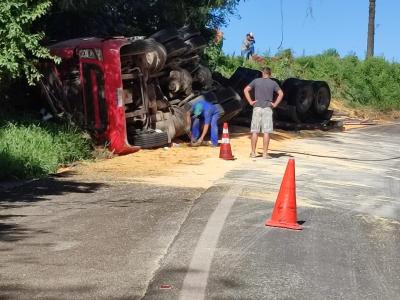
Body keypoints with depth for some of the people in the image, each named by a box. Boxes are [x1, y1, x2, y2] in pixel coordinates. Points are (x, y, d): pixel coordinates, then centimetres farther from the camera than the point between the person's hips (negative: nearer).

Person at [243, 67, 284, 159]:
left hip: (257, 108, 1)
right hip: (267, 108, -1)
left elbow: (246, 90, 0)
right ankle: (265, 153, 1)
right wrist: (275, 104, 0)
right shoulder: (273, 83, 4)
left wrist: (250, 101, 1)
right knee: (266, 132, 0)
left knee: (255, 131, 4)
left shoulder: (256, 81, 5)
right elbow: (281, 94, -4)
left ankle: (253, 153, 6)